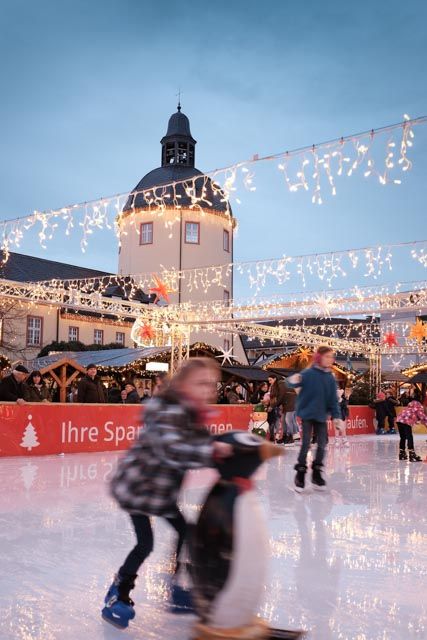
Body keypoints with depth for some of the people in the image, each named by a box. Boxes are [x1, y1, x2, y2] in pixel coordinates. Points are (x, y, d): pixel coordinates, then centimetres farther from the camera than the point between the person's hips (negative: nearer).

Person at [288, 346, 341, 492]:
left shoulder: (331, 378, 2)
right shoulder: (308, 373, -12)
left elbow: (333, 399, 5)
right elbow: (295, 381, -24)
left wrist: (336, 416, -1)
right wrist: (293, 380, -48)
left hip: (322, 416, 5)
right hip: (307, 414, -5)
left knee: (322, 444, 7)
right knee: (306, 444, -4)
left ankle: (316, 473, 22)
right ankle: (300, 473, 11)